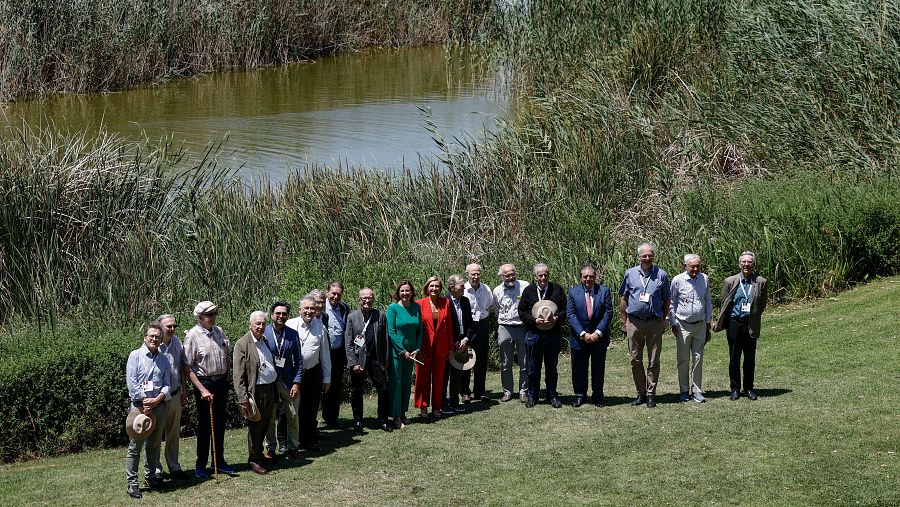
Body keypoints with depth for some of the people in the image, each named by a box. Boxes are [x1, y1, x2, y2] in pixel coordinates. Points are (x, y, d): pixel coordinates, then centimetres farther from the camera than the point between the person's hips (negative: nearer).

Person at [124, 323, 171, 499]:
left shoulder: (163, 359, 11)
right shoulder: (136, 356, -3)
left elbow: (167, 385, 7)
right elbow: (131, 382, -9)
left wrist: (157, 400, -10)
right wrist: (145, 403, -12)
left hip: (159, 404, 5)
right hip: (140, 404, -5)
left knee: (154, 444, 13)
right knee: (135, 446, -3)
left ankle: (150, 475, 27)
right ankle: (132, 482, -1)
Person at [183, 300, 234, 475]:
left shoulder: (219, 331, 6)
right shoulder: (192, 336, -12)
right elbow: (188, 367, -14)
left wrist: (227, 375, 9)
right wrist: (202, 389, -18)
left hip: (222, 382, 6)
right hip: (204, 383, -6)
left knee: (220, 422, 13)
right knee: (204, 424, 1)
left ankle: (219, 461, 24)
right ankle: (201, 465, 12)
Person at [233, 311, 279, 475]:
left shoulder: (266, 341, 11)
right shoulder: (243, 344, -11)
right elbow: (238, 375, -14)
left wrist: (276, 393, 15)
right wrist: (243, 398, -18)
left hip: (270, 389, 7)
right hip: (255, 392, -7)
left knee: (265, 425, 16)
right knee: (255, 426, 2)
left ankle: (259, 454, 33)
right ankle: (254, 461, 14)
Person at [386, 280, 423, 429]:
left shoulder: (416, 307, 3)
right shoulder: (393, 308, -9)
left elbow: (419, 330, 8)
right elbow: (391, 332, -11)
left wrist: (417, 349, -2)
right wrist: (403, 351, -12)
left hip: (410, 352, 4)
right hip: (396, 351, -4)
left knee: (407, 383, 10)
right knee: (396, 383, -2)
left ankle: (403, 413, 20)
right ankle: (396, 417, 3)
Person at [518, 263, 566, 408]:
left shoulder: (557, 289, 4)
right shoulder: (528, 291, 4)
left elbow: (565, 309, 3)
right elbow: (521, 311, 3)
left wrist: (556, 318, -15)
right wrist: (534, 320, -12)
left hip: (553, 334, 0)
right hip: (534, 334, 0)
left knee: (552, 367, 8)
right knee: (533, 367, 7)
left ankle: (552, 396, 17)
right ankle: (532, 395, 18)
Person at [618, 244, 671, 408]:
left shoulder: (661, 275, 3)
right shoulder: (630, 274, 5)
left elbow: (666, 300, 9)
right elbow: (623, 299, 9)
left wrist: (663, 320, 5)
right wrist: (625, 321, 6)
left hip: (654, 322, -1)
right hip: (634, 322, 1)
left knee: (654, 361, 2)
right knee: (636, 360, 5)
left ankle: (651, 394, 9)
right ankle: (641, 393, 15)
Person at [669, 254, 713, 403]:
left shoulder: (704, 279, 5)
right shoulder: (678, 280, -5)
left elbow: (708, 302, 15)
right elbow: (671, 303, 2)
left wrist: (708, 322, 14)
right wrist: (673, 324, 0)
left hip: (700, 325, 2)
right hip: (683, 325, -2)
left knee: (698, 359, 4)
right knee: (683, 360, 3)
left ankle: (697, 391, 10)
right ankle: (684, 391, 11)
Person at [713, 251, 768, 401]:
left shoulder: (760, 282, 3)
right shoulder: (730, 281, 3)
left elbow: (762, 304, 8)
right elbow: (724, 304, 7)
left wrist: (753, 318, 3)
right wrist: (723, 323, 4)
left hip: (751, 325, 0)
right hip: (734, 323, 0)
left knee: (750, 359, 6)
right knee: (734, 358, 5)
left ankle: (748, 388, 16)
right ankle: (735, 389, 13)